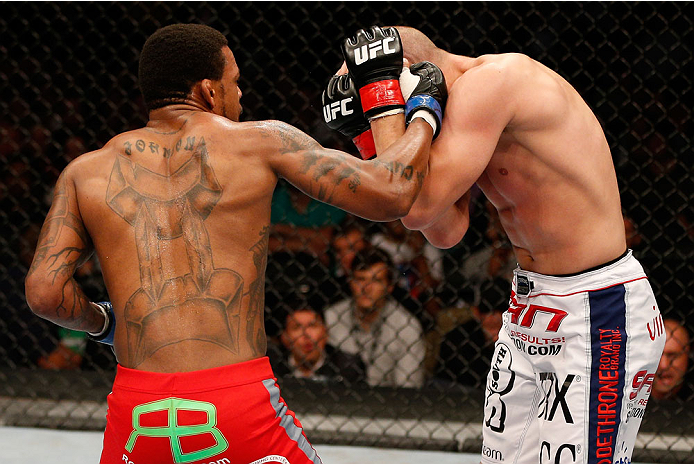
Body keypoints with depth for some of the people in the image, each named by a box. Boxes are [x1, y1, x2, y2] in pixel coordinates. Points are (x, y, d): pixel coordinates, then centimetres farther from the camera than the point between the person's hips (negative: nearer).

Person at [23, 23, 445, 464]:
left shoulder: (85, 173, 11)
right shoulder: (260, 140, 5)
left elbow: (45, 293, 1)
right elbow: (390, 194, 2)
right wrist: (424, 117, 20)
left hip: (139, 412, 2)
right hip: (240, 404, -2)